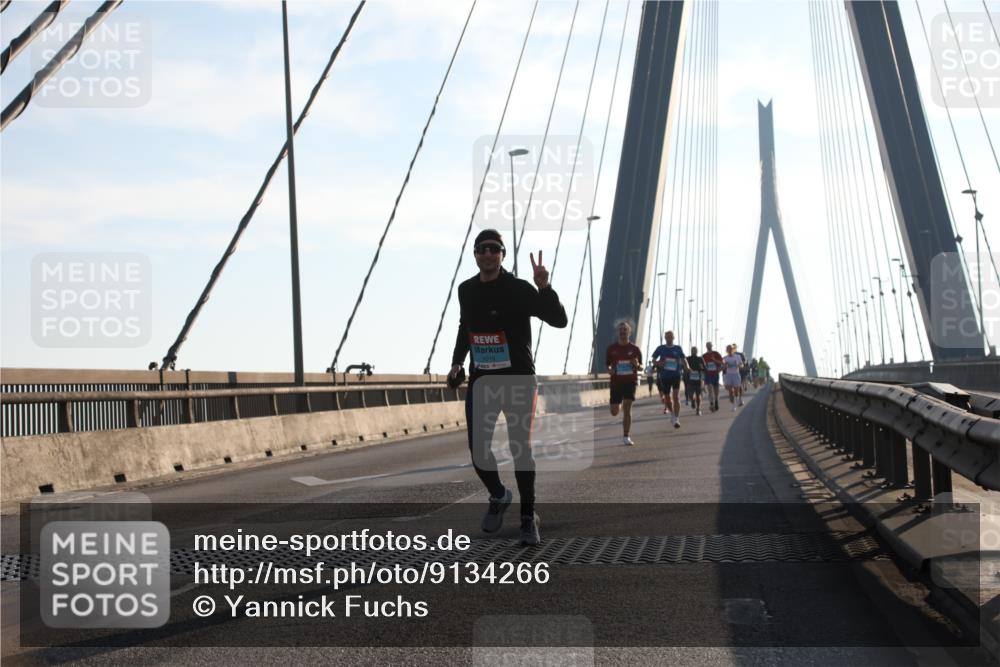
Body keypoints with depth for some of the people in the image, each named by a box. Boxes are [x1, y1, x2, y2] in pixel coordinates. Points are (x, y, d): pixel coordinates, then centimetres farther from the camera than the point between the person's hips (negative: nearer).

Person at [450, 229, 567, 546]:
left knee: (520, 448, -7)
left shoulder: (519, 289, -9)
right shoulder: (467, 290, 7)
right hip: (481, 381, 4)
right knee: (478, 448, 0)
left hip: (518, 381, -4)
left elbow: (560, 320, -16)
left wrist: (544, 288, -30)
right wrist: (457, 361, 15)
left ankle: (528, 517, 7)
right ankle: (498, 496, 28)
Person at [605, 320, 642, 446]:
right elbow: (607, 364, 12)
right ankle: (618, 405, 45)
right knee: (614, 412, 5)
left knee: (627, 408, -15)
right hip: (616, 382, 2)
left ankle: (626, 437, -8)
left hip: (630, 381, -2)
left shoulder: (635, 349, 1)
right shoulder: (611, 348, 3)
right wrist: (609, 370, -12)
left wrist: (637, 365, -16)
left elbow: (641, 367, 8)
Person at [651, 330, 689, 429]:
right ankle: (672, 413, 36)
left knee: (676, 396, -13)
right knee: (668, 398, 8)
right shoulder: (661, 349, 5)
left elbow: (683, 359, 11)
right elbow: (653, 359, 10)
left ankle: (676, 419, -12)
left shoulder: (678, 348, 5)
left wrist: (686, 367, -9)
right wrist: (658, 363, -11)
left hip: (676, 375, -1)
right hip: (665, 376, 1)